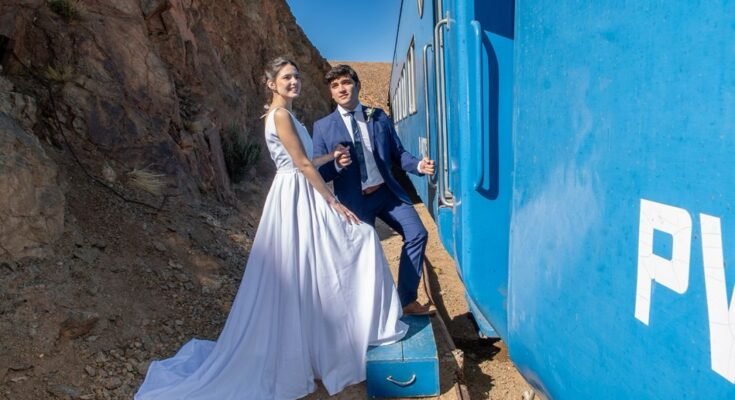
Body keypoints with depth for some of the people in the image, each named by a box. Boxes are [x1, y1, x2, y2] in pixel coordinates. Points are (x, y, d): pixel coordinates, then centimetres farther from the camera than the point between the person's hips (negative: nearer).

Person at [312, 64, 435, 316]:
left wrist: (418, 165, -13)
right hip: (355, 200, -2)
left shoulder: (379, 117, 7)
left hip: (387, 192, 3)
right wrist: (337, 165, -23)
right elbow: (319, 172, -2)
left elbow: (398, 153, 7)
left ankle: (407, 300, 12)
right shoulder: (323, 127, 0)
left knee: (417, 234, -4)